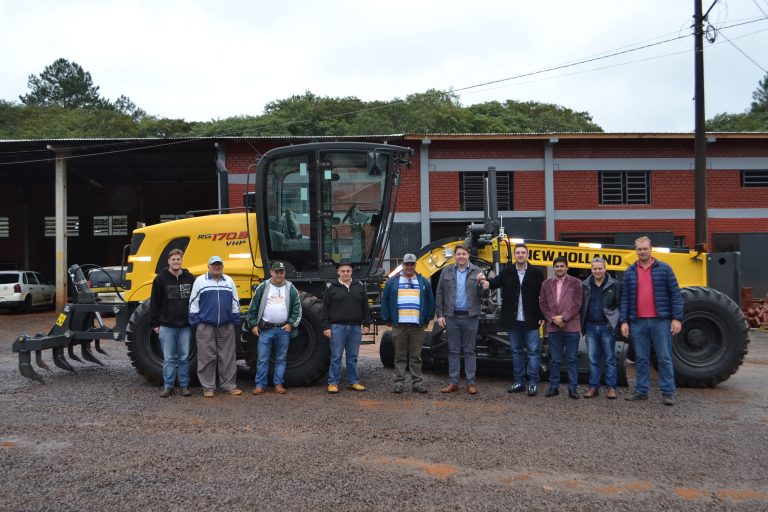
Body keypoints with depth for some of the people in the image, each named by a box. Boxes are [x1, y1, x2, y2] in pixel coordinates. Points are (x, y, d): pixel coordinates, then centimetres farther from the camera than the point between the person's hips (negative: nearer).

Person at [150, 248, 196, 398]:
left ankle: (184, 386, 15)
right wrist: (155, 323, -2)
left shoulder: (190, 279, 5)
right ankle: (168, 386, 12)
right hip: (166, 326, -1)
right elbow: (154, 303, 1)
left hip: (185, 326, 2)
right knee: (169, 358, 4)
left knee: (184, 357, 7)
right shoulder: (160, 279, 0)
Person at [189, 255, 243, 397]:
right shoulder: (200, 281, 2)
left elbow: (235, 303, 15)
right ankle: (208, 387, 9)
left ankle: (229, 385, 14)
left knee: (228, 357, 5)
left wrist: (236, 322, 11)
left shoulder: (229, 281, 12)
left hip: (227, 327, 3)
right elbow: (193, 303, 2)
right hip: (205, 327, -3)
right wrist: (195, 322, -3)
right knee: (207, 358, 1)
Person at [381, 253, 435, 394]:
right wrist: (387, 319, 4)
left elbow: (430, 302, 12)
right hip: (399, 325, -1)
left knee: (416, 356, 5)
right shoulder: (393, 281, 7)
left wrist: (427, 319, 8)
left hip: (417, 326, 1)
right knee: (400, 356, 4)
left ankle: (417, 382, 12)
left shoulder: (423, 282, 11)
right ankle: (399, 383, 10)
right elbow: (385, 300, 8)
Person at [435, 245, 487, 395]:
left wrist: (482, 283, -21)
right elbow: (439, 295, 7)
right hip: (451, 317, 1)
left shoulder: (477, 272, 3)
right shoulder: (446, 272, 6)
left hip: (470, 317, -1)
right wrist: (439, 315, 1)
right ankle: (453, 382, 13)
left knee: (469, 350, 5)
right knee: (453, 350, 7)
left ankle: (471, 382, 10)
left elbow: (484, 294, -1)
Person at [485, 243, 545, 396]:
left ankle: (533, 383, 6)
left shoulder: (536, 273, -2)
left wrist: (542, 316, -5)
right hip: (513, 320, 3)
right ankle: (519, 382, 19)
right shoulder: (507, 272, 4)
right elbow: (497, 281, -8)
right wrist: (488, 283, -32)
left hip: (530, 320, -2)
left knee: (533, 351, 0)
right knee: (516, 351, 10)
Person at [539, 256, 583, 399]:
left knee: (572, 359, 2)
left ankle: (573, 388, 8)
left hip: (571, 326, -2)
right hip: (553, 327, 2)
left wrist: (563, 317, -12)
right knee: (555, 360, 8)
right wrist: (553, 319, -7)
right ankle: (554, 387, 16)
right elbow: (543, 304, 7)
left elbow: (577, 304, -4)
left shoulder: (575, 283, 2)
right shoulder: (547, 284, 10)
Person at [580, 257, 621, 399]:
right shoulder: (585, 285, 7)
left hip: (607, 327, -3)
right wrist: (582, 324, 5)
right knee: (593, 359, 7)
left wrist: (618, 323, -7)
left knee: (610, 359, 3)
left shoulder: (614, 285, -1)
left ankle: (611, 387, 10)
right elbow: (580, 305, 10)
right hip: (591, 327, 3)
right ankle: (594, 387, 13)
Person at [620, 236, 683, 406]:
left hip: (660, 321, -2)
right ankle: (641, 391, 17)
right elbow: (625, 298, 6)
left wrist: (677, 318, -8)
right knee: (641, 359, 9)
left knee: (664, 358, 2)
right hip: (638, 322, 2)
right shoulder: (629, 272, 8)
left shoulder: (664, 269, 2)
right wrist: (624, 321, 0)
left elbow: (675, 294, -1)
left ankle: (668, 392, 9)